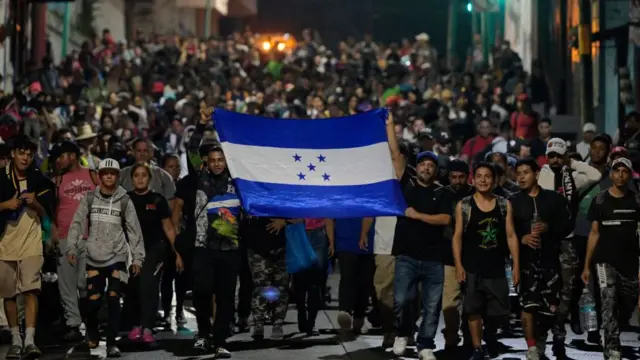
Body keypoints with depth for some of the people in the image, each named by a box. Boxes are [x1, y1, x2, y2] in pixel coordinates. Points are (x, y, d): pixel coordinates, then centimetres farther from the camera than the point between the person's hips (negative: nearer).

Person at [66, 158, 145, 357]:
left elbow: (134, 229, 2)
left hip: (117, 257, -1)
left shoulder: (124, 200, 1)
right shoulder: (89, 198, 3)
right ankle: (92, 334, 28)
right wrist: (72, 247, -7)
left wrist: (137, 257, -2)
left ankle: (112, 343, 0)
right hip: (94, 257, 1)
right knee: (93, 301, 0)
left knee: (113, 299, -7)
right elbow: (77, 223, 3)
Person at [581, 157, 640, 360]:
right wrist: (587, 265, 2)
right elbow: (594, 233, 5)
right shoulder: (600, 200, 2)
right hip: (605, 261, -2)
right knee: (609, 304, -16)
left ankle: (610, 341, 34)